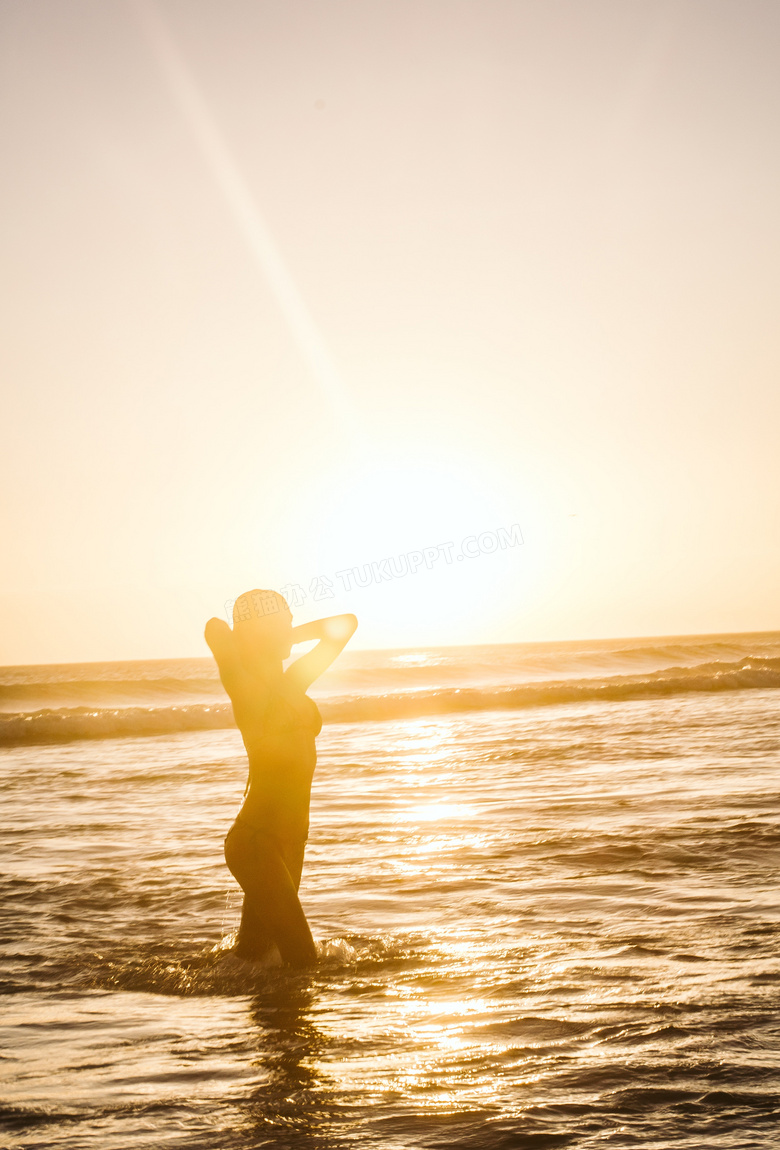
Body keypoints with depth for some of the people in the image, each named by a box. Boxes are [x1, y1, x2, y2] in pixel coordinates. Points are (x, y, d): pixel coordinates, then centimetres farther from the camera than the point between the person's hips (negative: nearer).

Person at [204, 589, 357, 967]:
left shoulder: (291, 683, 12)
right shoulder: (247, 687, -10)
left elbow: (345, 625, 19)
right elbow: (215, 628, -29)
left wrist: (286, 638, 12)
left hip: (289, 839, 8)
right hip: (256, 841, -8)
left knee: (253, 956, 15)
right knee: (302, 963, -10)